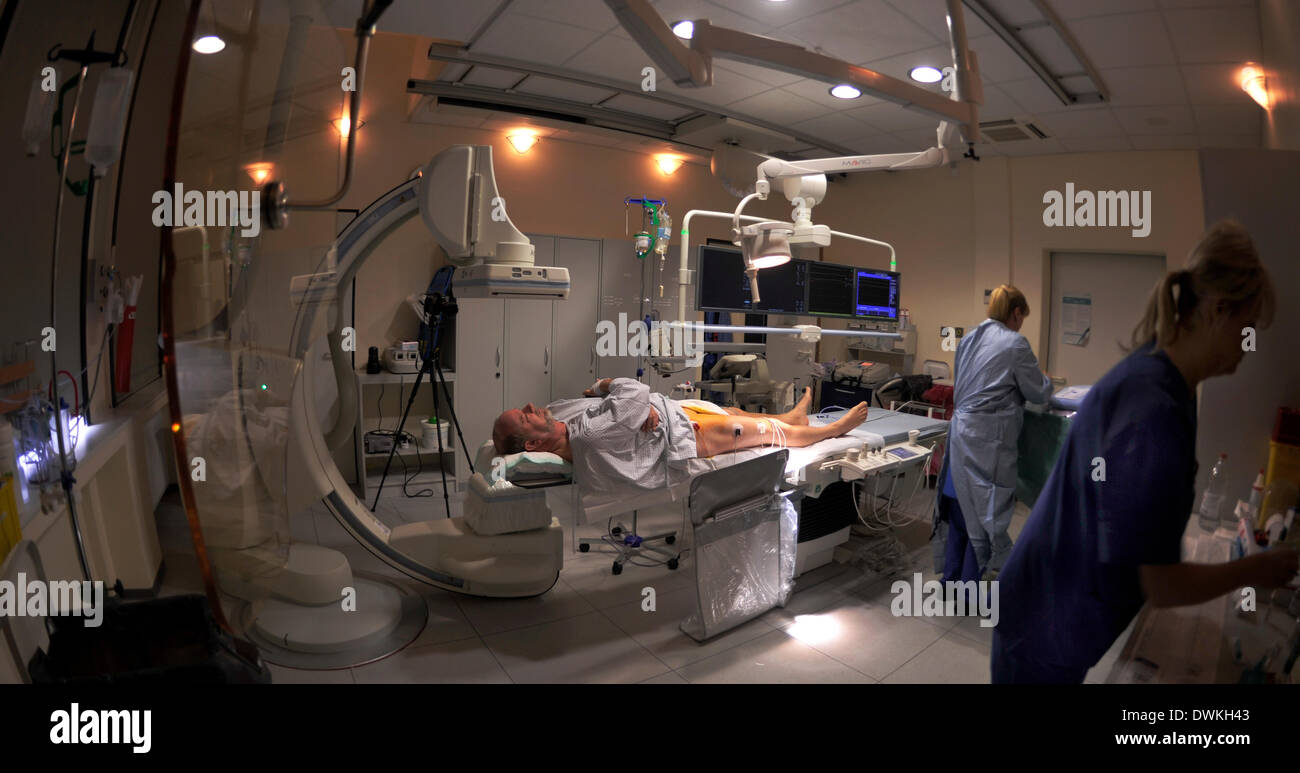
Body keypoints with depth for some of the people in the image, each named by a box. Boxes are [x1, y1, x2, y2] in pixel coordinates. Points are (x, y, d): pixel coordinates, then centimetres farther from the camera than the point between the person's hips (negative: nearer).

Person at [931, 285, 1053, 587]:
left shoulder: (969, 339, 13)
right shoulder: (1015, 344, -9)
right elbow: (1037, 393, -2)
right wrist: (1047, 381, 21)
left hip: (961, 429, 7)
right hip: (988, 439, -7)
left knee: (960, 508, 15)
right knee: (987, 513, 3)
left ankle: (950, 579, 26)